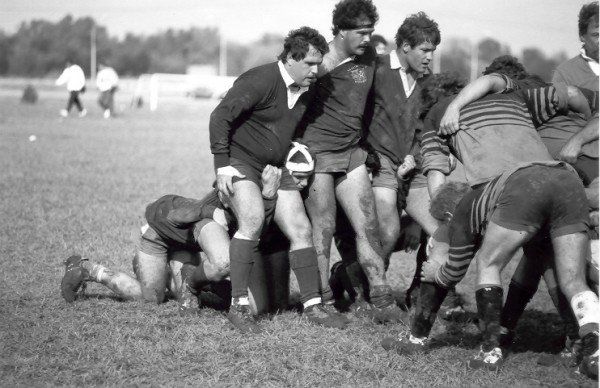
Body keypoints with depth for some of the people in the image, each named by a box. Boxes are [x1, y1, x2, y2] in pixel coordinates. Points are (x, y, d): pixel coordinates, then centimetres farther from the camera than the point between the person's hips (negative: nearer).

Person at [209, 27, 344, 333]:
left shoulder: (305, 91, 6)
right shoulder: (259, 81, -20)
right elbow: (220, 117, -20)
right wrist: (222, 166, -22)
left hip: (276, 167, 8)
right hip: (240, 159, -8)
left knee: (300, 230, 2)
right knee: (253, 219, -28)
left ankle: (313, 303, 11)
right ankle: (238, 305, -24)